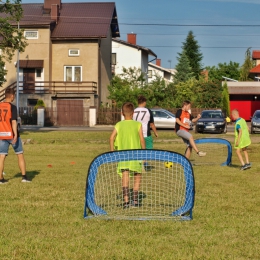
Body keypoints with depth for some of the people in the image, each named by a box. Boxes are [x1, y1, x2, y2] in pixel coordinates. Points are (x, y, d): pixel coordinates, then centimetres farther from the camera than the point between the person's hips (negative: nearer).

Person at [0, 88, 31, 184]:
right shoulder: (12, 107, -10)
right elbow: (13, 121, -18)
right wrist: (15, 135, -21)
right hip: (12, 134, -4)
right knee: (20, 155, 8)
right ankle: (24, 177, 7)